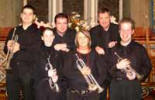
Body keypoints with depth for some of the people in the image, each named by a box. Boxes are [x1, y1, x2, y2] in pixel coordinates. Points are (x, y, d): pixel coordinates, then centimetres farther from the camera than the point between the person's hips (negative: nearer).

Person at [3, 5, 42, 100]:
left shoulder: (37, 32, 3)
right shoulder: (14, 31, 18)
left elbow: (37, 48, -11)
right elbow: (5, 49, 16)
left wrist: (21, 47, -10)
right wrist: (9, 47, -6)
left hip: (28, 69, -4)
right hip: (12, 68, 4)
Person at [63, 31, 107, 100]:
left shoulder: (94, 54, 6)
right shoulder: (71, 55, 5)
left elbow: (102, 72, 2)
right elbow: (66, 72, -5)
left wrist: (96, 84, -14)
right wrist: (81, 73, -18)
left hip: (91, 92, 0)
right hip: (75, 92, 0)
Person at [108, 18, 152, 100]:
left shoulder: (139, 48, 4)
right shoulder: (113, 49, 9)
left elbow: (147, 67, 5)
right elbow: (108, 70, 6)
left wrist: (137, 75, -11)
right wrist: (117, 67, -13)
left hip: (133, 86, -1)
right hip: (116, 86, 2)